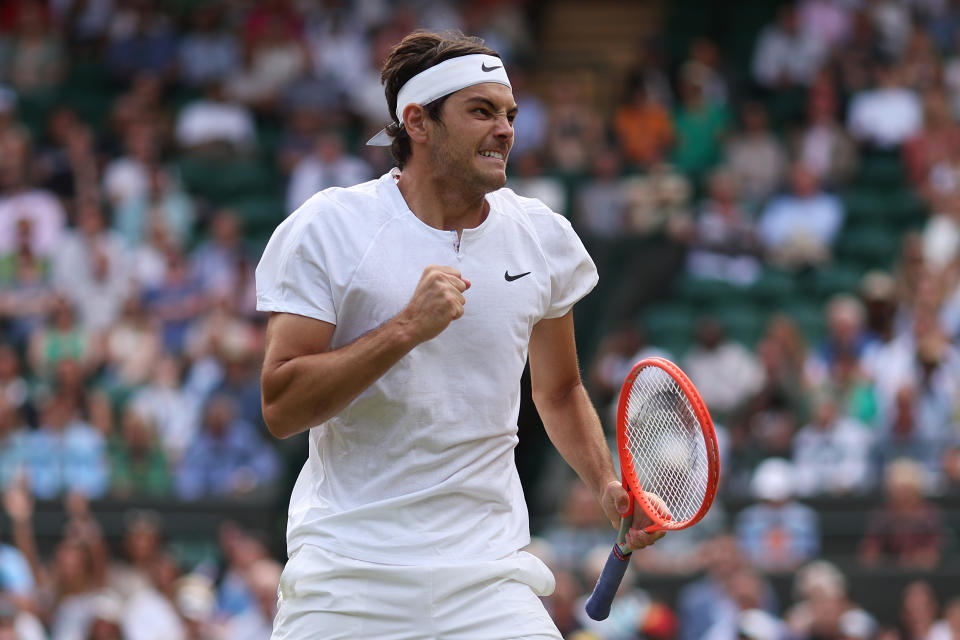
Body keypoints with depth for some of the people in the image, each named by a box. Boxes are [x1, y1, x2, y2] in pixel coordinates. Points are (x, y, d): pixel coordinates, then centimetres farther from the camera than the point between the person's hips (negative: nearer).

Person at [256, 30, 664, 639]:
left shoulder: (544, 236, 7)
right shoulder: (326, 228, -5)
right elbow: (280, 409, -12)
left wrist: (608, 486, 5)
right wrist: (405, 328, -21)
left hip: (488, 576, 3)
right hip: (346, 576, -3)